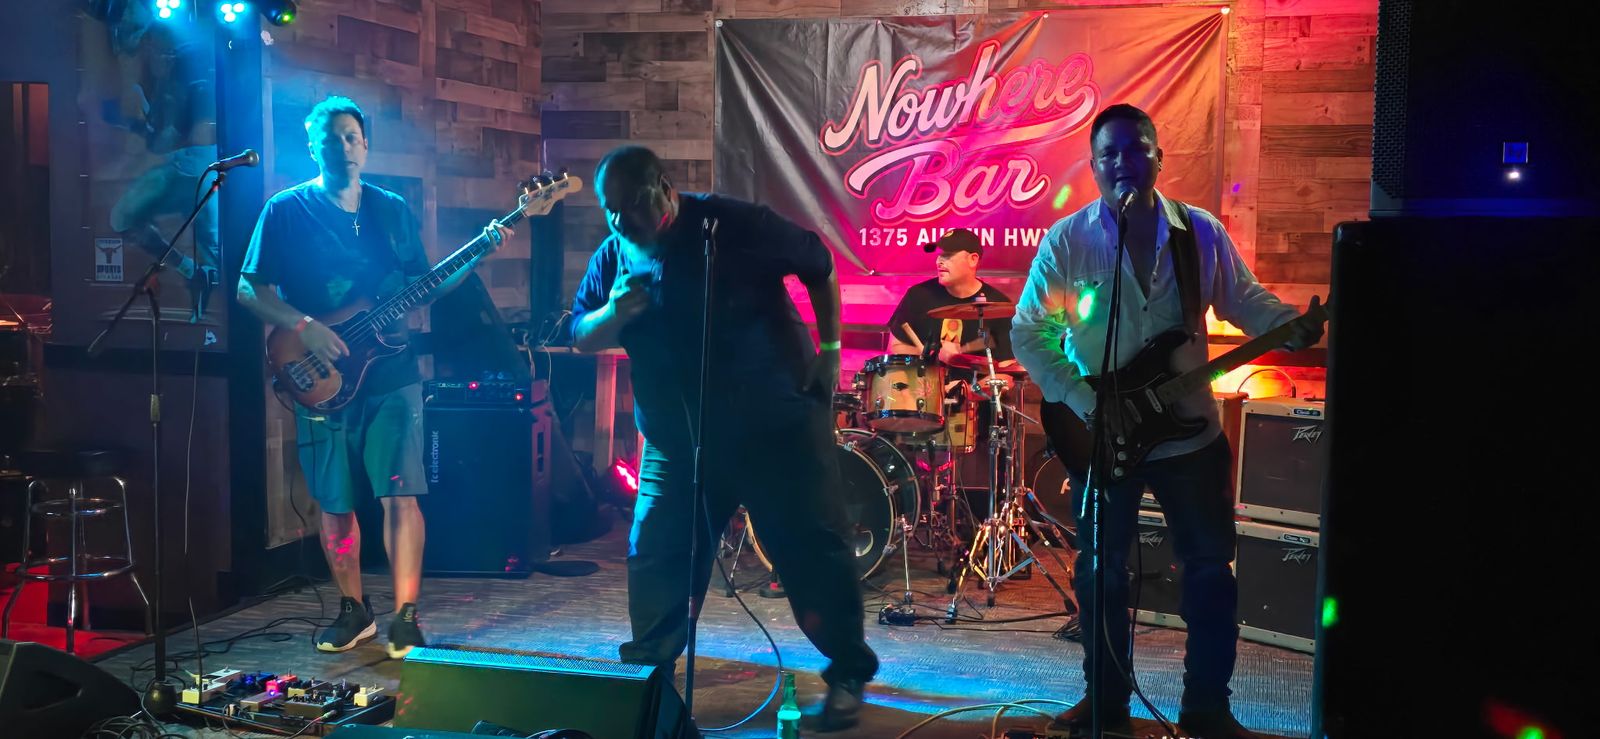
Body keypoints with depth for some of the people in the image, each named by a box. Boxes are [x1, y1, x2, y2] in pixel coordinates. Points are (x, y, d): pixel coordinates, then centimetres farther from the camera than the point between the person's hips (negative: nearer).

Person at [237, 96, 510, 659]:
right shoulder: (286, 211, 0)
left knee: (399, 496, -8)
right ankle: (354, 611, 24)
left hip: (390, 377, 1)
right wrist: (304, 327, -16)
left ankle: (406, 617, -1)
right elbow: (250, 289, -2)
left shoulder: (393, 211, 9)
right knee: (335, 503, 8)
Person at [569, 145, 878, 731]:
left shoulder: (736, 225, -11)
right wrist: (614, 315, -16)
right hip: (676, 436, 4)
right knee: (655, 556, 5)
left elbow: (818, 265, 0)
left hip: (775, 421, -4)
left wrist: (829, 348, -4)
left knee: (812, 549, -2)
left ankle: (848, 675, 13)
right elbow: (581, 336, 7)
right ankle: (646, 670, 24)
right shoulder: (612, 256, 2)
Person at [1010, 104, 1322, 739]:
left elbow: (1246, 299, 6)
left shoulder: (1201, 232, -1)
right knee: (1101, 571, 9)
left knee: (1211, 565, 8)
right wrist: (1084, 402, -18)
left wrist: (1292, 328, -15)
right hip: (1100, 435, -2)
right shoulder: (1068, 240, -8)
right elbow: (1029, 333, -8)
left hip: (1189, 431, 2)